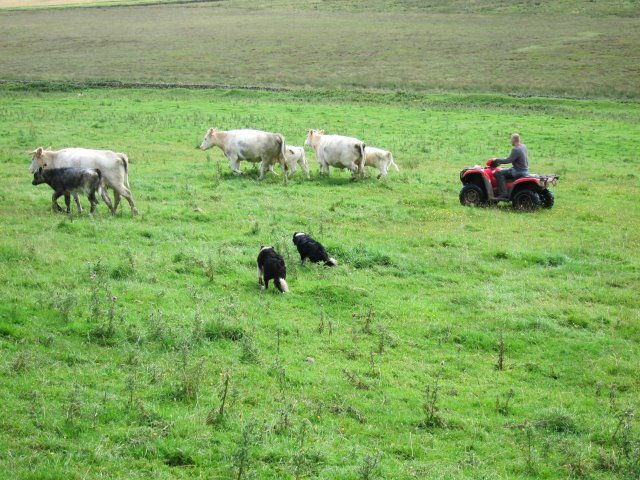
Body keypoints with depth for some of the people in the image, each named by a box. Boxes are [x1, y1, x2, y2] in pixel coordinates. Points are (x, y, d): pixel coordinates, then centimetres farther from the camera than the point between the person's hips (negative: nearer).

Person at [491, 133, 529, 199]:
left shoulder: (516, 150, -22)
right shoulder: (523, 146, 9)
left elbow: (508, 160, -24)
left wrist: (497, 160, -11)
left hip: (519, 171, -10)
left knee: (499, 173, -14)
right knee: (503, 171, 27)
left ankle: (504, 194, -19)